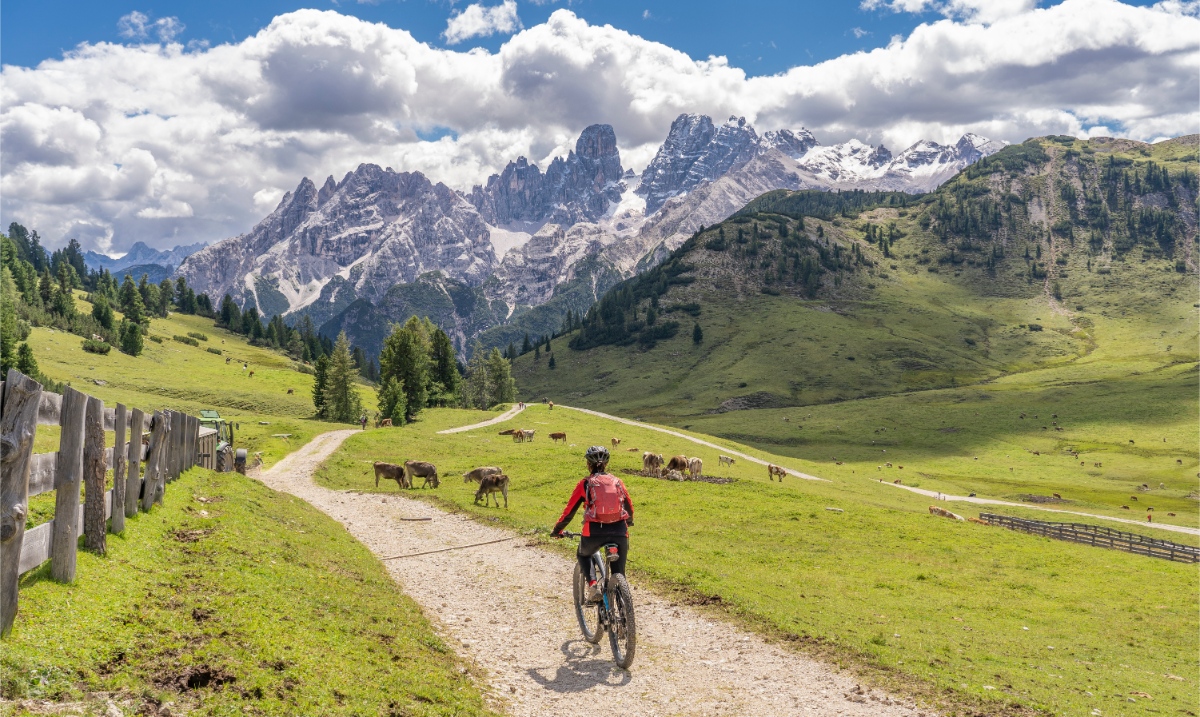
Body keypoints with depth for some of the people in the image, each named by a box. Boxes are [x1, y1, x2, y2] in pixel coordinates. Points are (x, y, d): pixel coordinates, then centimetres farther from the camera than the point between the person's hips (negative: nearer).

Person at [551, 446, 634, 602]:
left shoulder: (585, 484, 6)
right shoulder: (617, 481, 14)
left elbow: (569, 511, 8)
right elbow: (629, 507, 24)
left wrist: (557, 530, 23)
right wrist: (629, 523, 45)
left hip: (595, 531, -2)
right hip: (619, 531, 2)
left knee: (583, 555, 28)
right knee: (619, 573, 16)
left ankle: (593, 586, 6)